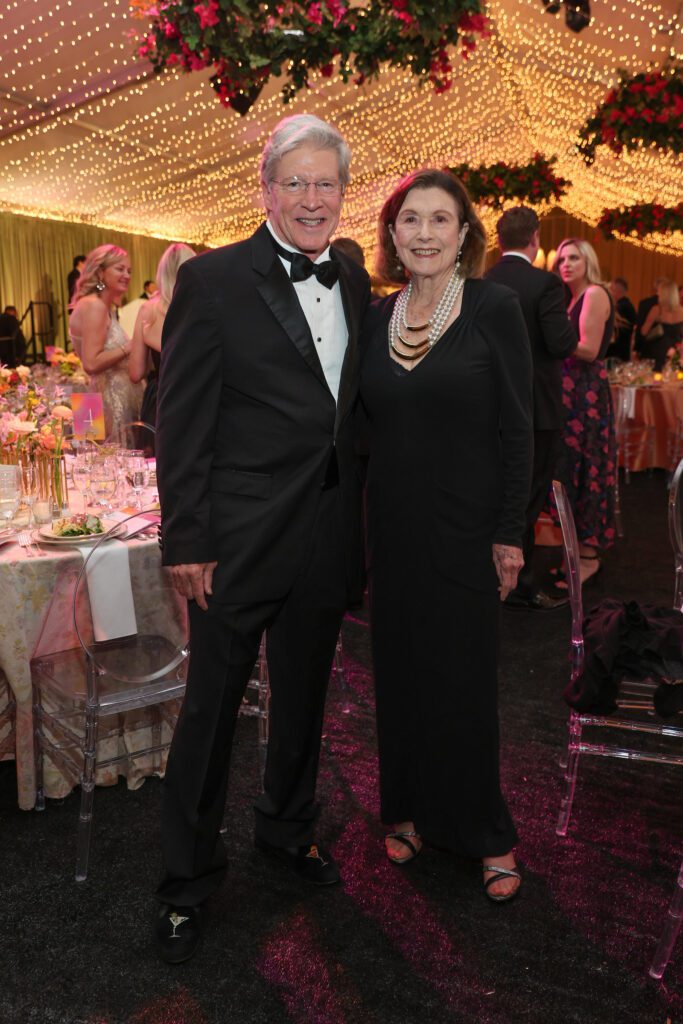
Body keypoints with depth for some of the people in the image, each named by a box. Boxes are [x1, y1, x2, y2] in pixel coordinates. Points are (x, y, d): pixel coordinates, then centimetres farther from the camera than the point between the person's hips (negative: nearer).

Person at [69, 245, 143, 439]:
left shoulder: (105, 307, 15)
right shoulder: (94, 305, -13)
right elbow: (91, 364, -21)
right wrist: (131, 346, -17)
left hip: (121, 398, 9)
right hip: (109, 403, -9)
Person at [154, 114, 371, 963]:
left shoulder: (353, 281, 8)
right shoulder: (212, 280, -10)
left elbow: (355, 407, 12)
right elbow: (180, 424, -11)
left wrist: (358, 526, 9)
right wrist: (185, 543, -14)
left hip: (326, 537, 6)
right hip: (240, 541, -5)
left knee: (303, 697, 21)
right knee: (211, 709, 8)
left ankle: (288, 828, 45)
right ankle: (187, 878, 28)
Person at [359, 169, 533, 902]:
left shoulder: (493, 306, -7)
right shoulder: (378, 316, 6)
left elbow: (517, 427, -8)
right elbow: (370, 422, 10)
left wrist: (510, 533, -10)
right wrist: (358, 526, 5)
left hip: (465, 526, -4)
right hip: (393, 525, 4)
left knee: (464, 679, 5)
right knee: (400, 670, 13)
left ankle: (484, 833, 25)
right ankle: (411, 810, 33)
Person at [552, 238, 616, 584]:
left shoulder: (595, 293, -9)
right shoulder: (572, 298, 17)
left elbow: (589, 350, -17)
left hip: (586, 393, -9)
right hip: (571, 391, 9)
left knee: (583, 471, -5)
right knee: (570, 471, 10)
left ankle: (589, 556, 4)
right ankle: (579, 551, 19)